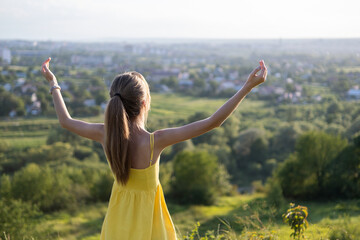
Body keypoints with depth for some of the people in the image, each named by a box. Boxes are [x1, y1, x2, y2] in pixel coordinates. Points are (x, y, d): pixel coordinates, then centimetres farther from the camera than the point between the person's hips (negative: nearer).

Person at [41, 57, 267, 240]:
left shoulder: (105, 134, -16)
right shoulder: (155, 141, -28)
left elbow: (66, 121, 5)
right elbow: (212, 122, -28)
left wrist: (53, 84, 18)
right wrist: (248, 87, -26)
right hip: (147, 221, -4)